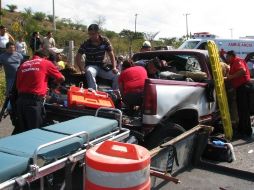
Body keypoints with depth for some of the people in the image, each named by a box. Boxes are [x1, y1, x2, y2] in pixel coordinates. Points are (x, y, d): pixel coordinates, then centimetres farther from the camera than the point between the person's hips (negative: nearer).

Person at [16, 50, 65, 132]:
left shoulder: (23, 65, 18)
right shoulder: (46, 63, 6)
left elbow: (18, 85, 16)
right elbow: (61, 79, 12)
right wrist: (53, 83, 33)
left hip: (20, 100, 5)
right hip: (34, 101, -5)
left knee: (22, 131, 13)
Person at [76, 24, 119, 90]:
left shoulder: (105, 41, -2)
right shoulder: (86, 44, -8)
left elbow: (111, 54, 0)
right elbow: (78, 56, -6)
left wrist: (114, 67, -12)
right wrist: (81, 69, -20)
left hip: (102, 66, 3)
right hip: (91, 66, -2)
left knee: (117, 75, -18)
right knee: (90, 72, -39)